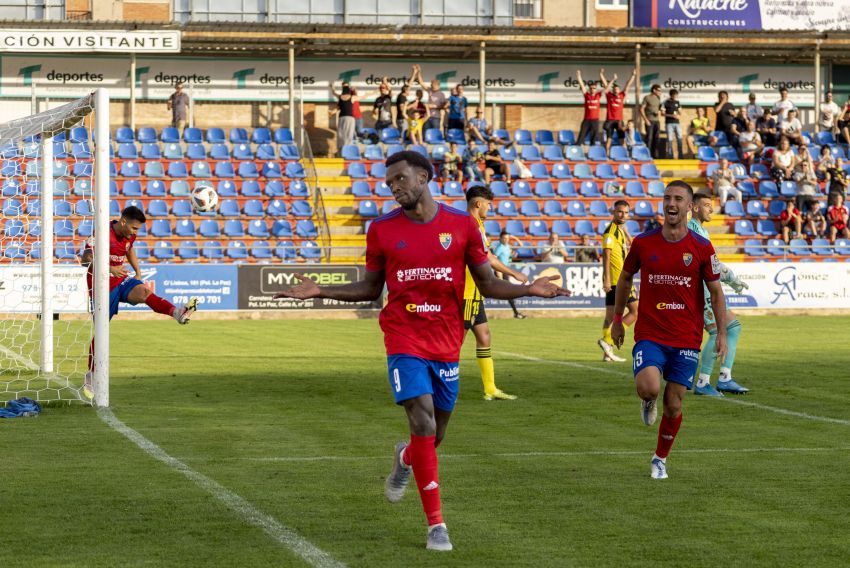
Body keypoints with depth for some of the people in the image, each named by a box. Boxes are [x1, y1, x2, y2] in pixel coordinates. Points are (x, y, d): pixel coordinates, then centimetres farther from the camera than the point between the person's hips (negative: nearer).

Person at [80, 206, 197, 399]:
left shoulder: (129, 235, 4)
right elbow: (85, 260, -22)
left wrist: (138, 271, 17)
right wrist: (110, 269, -32)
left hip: (121, 281, 5)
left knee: (143, 290, -29)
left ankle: (177, 312, -55)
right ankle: (91, 376, 16)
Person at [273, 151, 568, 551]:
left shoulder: (462, 225, 0)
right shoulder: (382, 230, 1)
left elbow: (488, 284, 5)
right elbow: (370, 288, 11)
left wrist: (528, 289, -12)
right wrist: (320, 291, -1)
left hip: (447, 342, 2)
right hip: (404, 340, -1)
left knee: (433, 435, 10)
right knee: (423, 423, -15)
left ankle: (406, 458, 49)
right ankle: (436, 525, -6)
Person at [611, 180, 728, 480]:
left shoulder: (702, 248, -3)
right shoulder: (643, 243, -1)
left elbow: (716, 291, 4)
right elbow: (625, 278, 14)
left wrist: (722, 333, -2)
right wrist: (617, 319, 15)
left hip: (686, 339, 0)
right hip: (650, 334, 0)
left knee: (673, 405, 2)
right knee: (648, 387, -25)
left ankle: (660, 459, 25)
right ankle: (648, 401, 13)